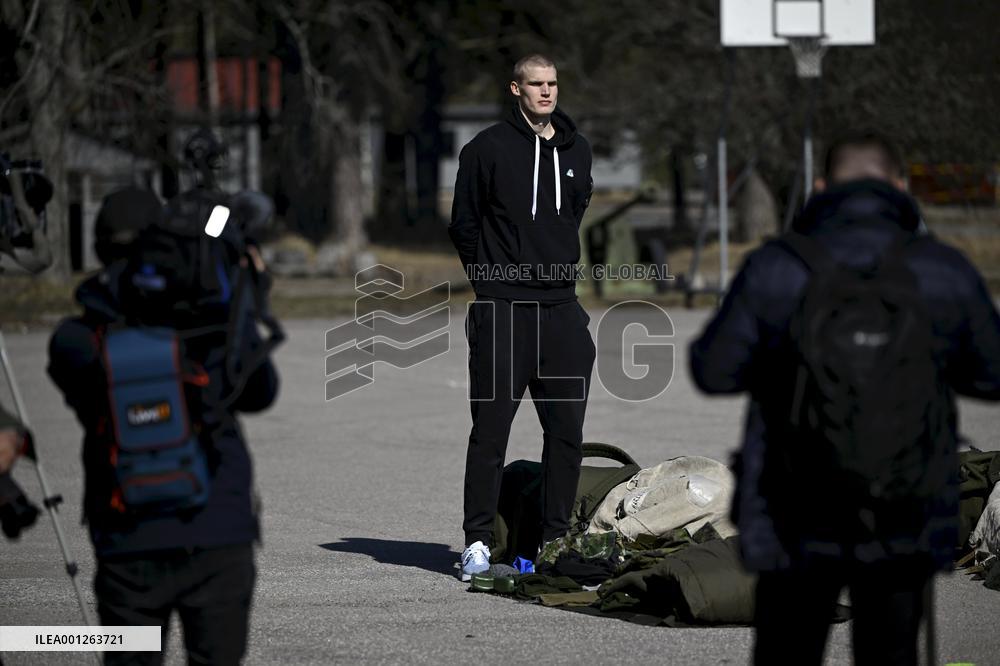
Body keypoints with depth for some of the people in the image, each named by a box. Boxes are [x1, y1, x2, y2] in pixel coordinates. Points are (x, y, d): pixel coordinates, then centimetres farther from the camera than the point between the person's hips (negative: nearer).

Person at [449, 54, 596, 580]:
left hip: (561, 307, 5)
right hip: (501, 310, -5)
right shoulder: (488, 148, -3)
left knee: (567, 430, 4)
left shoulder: (576, 151, 12)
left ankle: (556, 537, 13)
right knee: (490, 429, -4)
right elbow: (463, 223, 4)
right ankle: (477, 542, 0)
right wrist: (492, 277, 3)